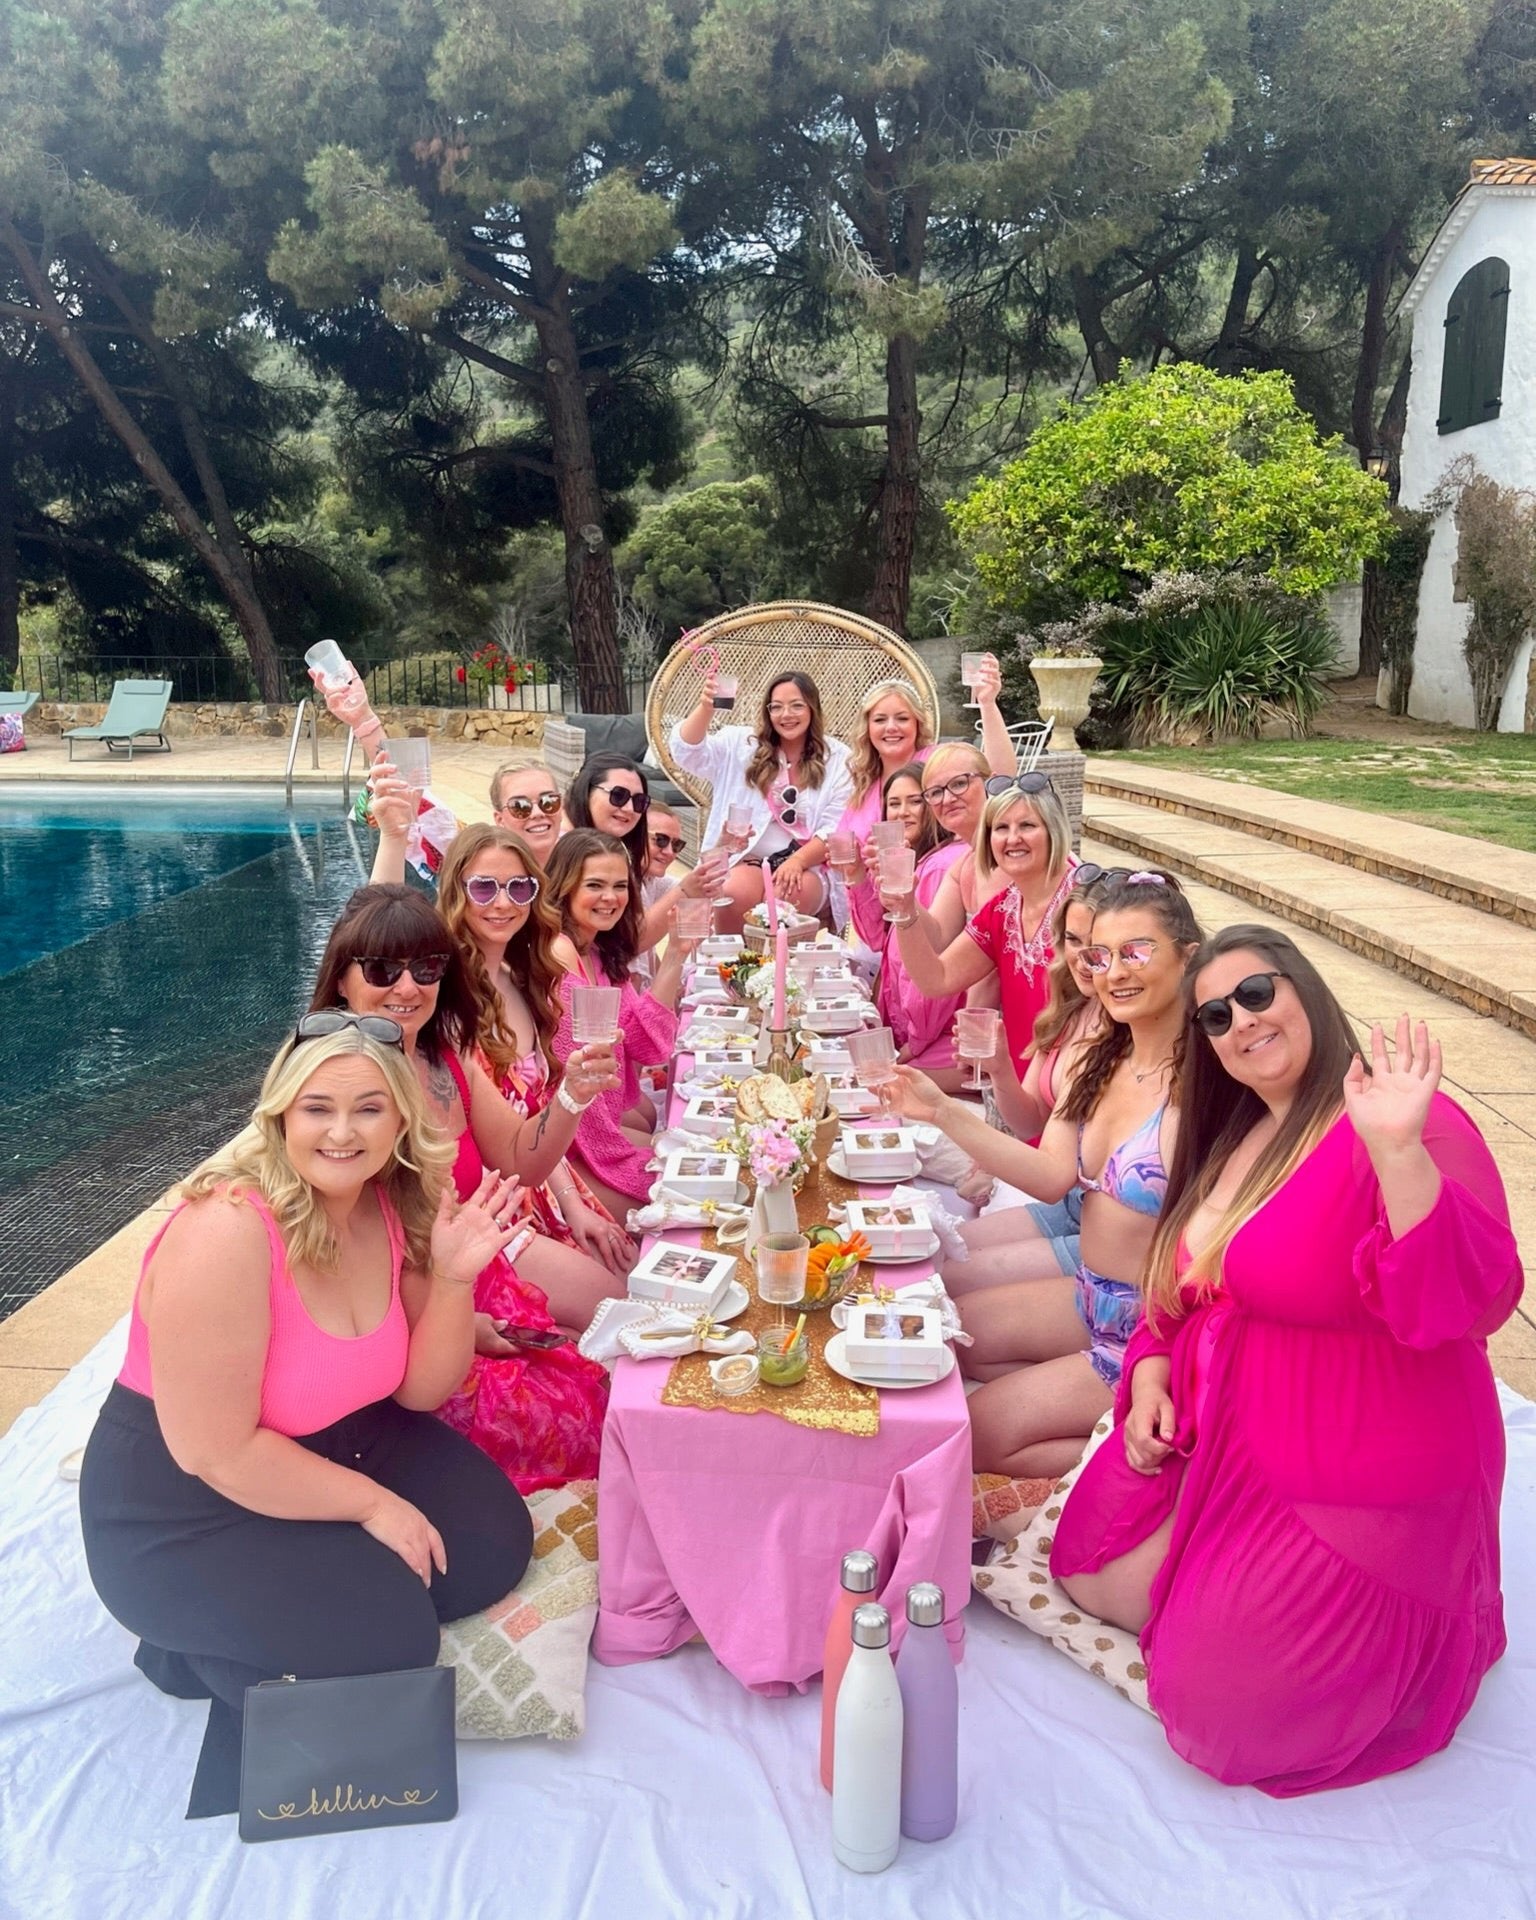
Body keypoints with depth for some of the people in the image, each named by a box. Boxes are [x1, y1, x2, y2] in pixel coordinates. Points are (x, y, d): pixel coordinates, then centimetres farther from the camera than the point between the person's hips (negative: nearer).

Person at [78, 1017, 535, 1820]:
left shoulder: (392, 1207, -7)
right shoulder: (226, 1232, -31)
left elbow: (418, 1391, -2)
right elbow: (215, 1451, -27)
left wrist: (453, 1275, -19)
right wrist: (372, 1504, -19)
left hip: (339, 1444, 8)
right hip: (182, 1508, -8)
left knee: (492, 1541, -3)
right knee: (385, 1639, -20)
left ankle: (243, 1623, 8)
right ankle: (210, 1651, 7)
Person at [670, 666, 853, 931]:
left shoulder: (837, 759, 6)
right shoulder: (741, 744, 8)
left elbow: (835, 828, 0)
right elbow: (687, 752, -6)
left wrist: (798, 861, -16)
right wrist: (705, 708, -25)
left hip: (808, 866, 0)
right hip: (747, 860, 1)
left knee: (788, 897, -34)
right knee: (736, 894, -32)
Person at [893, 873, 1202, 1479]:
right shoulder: (1101, 1061, 2)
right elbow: (1053, 1175, -3)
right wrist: (942, 1111, -9)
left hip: (1155, 1325, -9)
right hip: (1090, 1295, 9)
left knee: (977, 1434, -8)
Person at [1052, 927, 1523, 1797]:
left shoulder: (1396, 1126, -19)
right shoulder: (1234, 1135, 8)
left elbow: (1470, 1302, -34)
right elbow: (1186, 1288, 19)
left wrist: (1400, 1150, -46)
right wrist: (1150, 1371, 1)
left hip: (1353, 1486, -8)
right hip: (1219, 1439, 8)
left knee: (1218, 1719, -5)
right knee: (1094, 1578, 5)